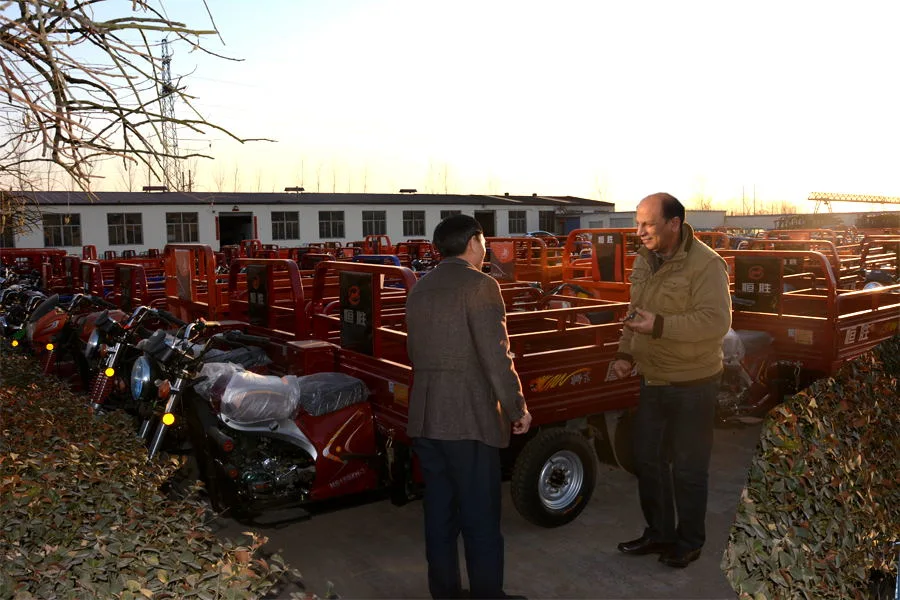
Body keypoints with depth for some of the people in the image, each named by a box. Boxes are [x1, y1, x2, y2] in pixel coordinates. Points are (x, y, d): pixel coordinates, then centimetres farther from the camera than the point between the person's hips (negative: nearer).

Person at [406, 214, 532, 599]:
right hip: (469, 418, -7)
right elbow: (496, 357, -15)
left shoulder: (419, 290, 13)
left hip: (425, 419, 7)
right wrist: (517, 409, -6)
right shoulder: (479, 285, -11)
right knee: (481, 517, 4)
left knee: (439, 514, 15)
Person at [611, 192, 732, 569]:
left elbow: (717, 322, -26)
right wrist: (625, 354, 4)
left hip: (692, 385, -7)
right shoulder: (643, 260, 5)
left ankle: (689, 541, 27)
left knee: (687, 467, 7)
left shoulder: (705, 264, -18)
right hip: (652, 381, 7)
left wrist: (659, 325, -32)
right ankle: (658, 533, 34)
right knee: (647, 459, 16)